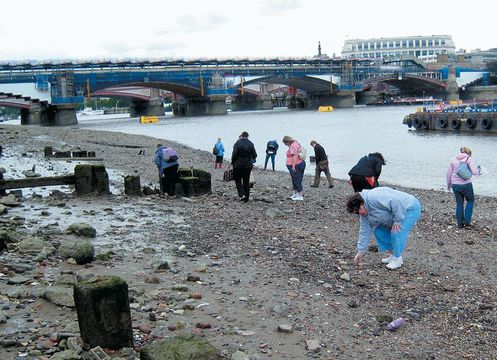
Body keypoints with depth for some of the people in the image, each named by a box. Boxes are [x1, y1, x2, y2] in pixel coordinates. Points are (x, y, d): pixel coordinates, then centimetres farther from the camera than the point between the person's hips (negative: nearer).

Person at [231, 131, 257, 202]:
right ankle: (246, 197, 12)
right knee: (246, 182, 10)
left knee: (238, 180, 8)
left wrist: (232, 162, -2)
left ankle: (242, 194, -8)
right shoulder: (251, 144, 1)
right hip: (248, 166, 3)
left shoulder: (238, 143, -9)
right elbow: (254, 155, 1)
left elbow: (234, 154, -15)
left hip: (238, 165, -3)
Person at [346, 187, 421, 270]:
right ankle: (392, 254, 16)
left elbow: (396, 202, -35)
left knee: (396, 232, -22)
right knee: (379, 231, 6)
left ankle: (397, 259, -4)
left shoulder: (374, 197, -31)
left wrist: (397, 221, -26)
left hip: (410, 208, -10)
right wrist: (361, 251, 7)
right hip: (399, 211, 10)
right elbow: (365, 232, 6)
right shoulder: (364, 213, 1)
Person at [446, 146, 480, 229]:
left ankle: (460, 223, 18)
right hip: (466, 184, -3)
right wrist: (478, 170, 13)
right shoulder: (469, 159, -4)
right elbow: (474, 172, -9)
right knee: (470, 200, 18)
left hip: (455, 185, 3)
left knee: (459, 203, 15)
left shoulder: (454, 159, 7)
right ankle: (467, 221, 10)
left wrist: (448, 184, 21)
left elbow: (449, 173, 9)